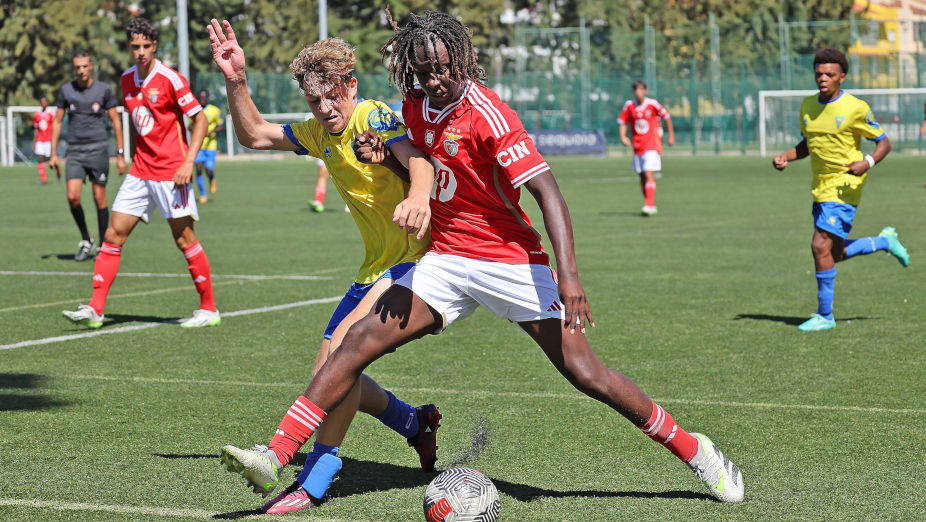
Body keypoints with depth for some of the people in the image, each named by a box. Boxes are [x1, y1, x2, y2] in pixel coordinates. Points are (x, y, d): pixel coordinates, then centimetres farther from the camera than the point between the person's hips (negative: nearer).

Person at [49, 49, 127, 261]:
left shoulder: (103, 90, 0)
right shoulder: (66, 90, 5)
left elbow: (115, 121, 4)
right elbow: (57, 121, 12)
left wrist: (120, 155, 1)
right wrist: (53, 153, 6)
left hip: (98, 149, -2)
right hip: (75, 151, 2)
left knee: (99, 199, 0)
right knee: (72, 197, -11)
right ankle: (86, 241, 8)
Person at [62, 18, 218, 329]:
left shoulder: (170, 79, -11)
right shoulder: (127, 80, 9)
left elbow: (200, 119, -9)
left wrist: (188, 162, -17)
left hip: (171, 173, -6)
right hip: (140, 172, 6)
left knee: (185, 239, -2)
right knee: (114, 235, 0)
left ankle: (209, 309, 9)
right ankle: (94, 309, 1)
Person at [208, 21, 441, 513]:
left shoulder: (374, 119, -15)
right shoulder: (320, 132, 10)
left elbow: (417, 159, -34)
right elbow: (254, 135, 18)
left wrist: (418, 197, -57)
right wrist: (236, 82, 2)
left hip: (416, 260, -9)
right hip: (375, 269, 9)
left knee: (342, 346, -26)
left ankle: (314, 481, -25)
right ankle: (418, 425, 34)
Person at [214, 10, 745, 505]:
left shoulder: (488, 115, -18)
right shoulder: (416, 103, 3)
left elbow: (547, 192, -23)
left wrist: (569, 276, -34)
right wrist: (383, 150, 2)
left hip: (512, 260, -6)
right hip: (446, 259, 6)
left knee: (585, 373, -9)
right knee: (360, 340, -8)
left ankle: (694, 449, 7)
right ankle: (277, 454, -8)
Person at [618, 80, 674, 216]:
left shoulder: (652, 104, -7)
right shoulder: (629, 105, 1)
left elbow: (666, 117, 6)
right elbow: (623, 122, 10)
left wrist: (671, 135, 11)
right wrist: (623, 136, -8)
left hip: (652, 146, -4)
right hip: (638, 147, 4)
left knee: (649, 174, -17)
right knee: (642, 177, 9)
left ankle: (649, 205, -22)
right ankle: (652, 206, 22)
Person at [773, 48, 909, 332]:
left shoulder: (855, 108, -11)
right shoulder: (807, 106, 7)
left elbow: (883, 142, -5)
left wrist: (867, 162, -24)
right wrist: (785, 157, 3)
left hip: (844, 186, -7)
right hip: (820, 188, 7)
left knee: (821, 247, -15)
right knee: (833, 253, 13)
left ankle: (824, 316, -3)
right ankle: (884, 241, 38)